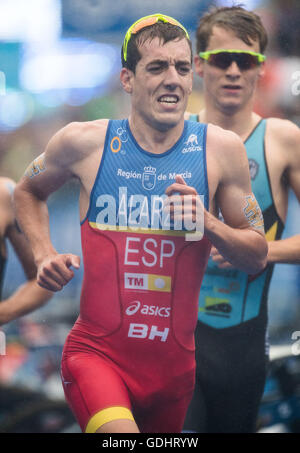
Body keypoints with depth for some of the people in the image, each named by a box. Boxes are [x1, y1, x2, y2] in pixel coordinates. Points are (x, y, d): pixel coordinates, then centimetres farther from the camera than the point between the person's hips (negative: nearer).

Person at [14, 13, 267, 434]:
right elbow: (28, 192, 19)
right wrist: (44, 255, 3)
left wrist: (208, 223, -13)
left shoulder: (221, 150, -1)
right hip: (96, 352, -3)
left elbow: (257, 255, 5)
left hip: (174, 363, 3)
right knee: (119, 433, -31)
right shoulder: (84, 142, -3)